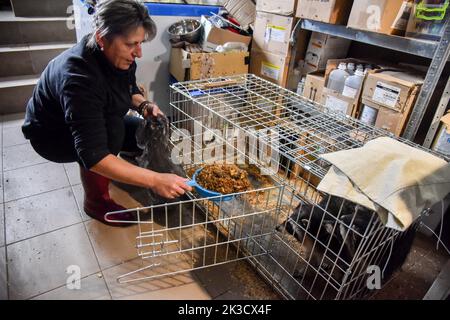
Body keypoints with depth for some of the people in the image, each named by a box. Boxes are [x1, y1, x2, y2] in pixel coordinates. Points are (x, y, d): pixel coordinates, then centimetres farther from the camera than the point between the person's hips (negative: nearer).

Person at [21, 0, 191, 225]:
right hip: (52, 135, -6)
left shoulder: (119, 57, -17)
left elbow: (130, 89, 4)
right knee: (111, 130, -35)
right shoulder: (79, 76, -40)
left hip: (98, 121, 7)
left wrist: (143, 105, -19)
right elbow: (93, 155, -46)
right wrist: (154, 180, -51)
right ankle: (96, 201, -12)